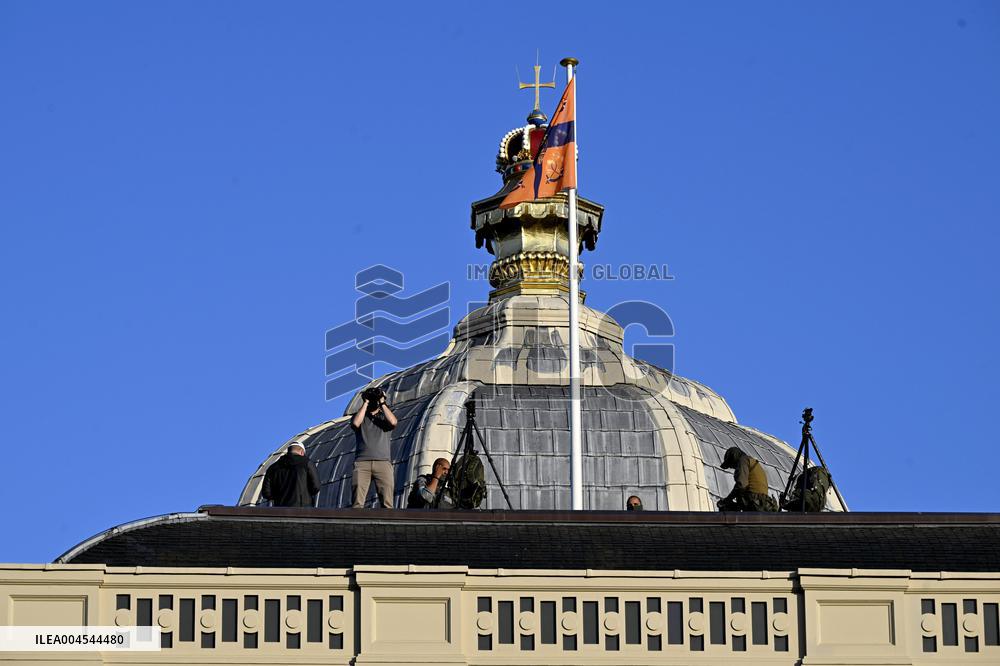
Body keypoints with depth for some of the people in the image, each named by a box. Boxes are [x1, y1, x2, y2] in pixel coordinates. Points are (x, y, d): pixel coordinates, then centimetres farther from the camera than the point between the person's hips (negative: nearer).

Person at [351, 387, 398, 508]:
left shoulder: (385, 416, 20)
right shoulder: (359, 415, 20)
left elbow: (393, 422, -3)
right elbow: (355, 423, -4)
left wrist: (382, 404, 6)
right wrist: (365, 404, 5)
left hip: (383, 461, 0)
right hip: (362, 462, 0)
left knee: (387, 502, -11)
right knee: (357, 502, -13)